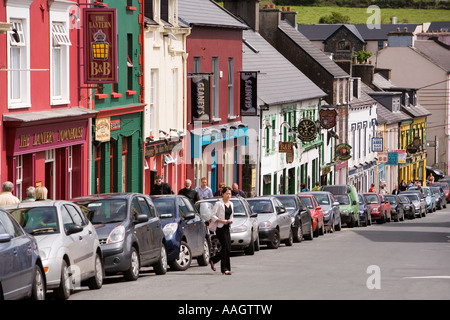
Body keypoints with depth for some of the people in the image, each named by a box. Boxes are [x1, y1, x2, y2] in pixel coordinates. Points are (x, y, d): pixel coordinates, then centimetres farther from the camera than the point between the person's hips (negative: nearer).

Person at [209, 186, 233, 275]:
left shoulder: (231, 204, 15)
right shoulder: (219, 204, -7)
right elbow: (213, 215, -9)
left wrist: (231, 220, 4)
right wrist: (221, 220, -20)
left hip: (227, 228, 8)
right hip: (220, 228, -8)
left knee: (228, 249, 6)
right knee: (226, 248, -11)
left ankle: (213, 260, 26)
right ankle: (225, 268, -7)